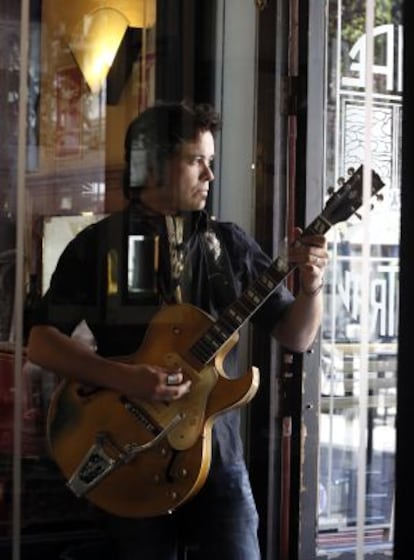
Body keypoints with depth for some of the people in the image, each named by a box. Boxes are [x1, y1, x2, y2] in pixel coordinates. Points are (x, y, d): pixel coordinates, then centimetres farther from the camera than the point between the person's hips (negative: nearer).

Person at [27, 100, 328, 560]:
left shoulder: (231, 244, 6)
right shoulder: (96, 245, -1)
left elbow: (295, 336, 7)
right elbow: (41, 341, -5)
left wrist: (310, 289, -14)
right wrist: (124, 378, -18)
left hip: (218, 452, 2)